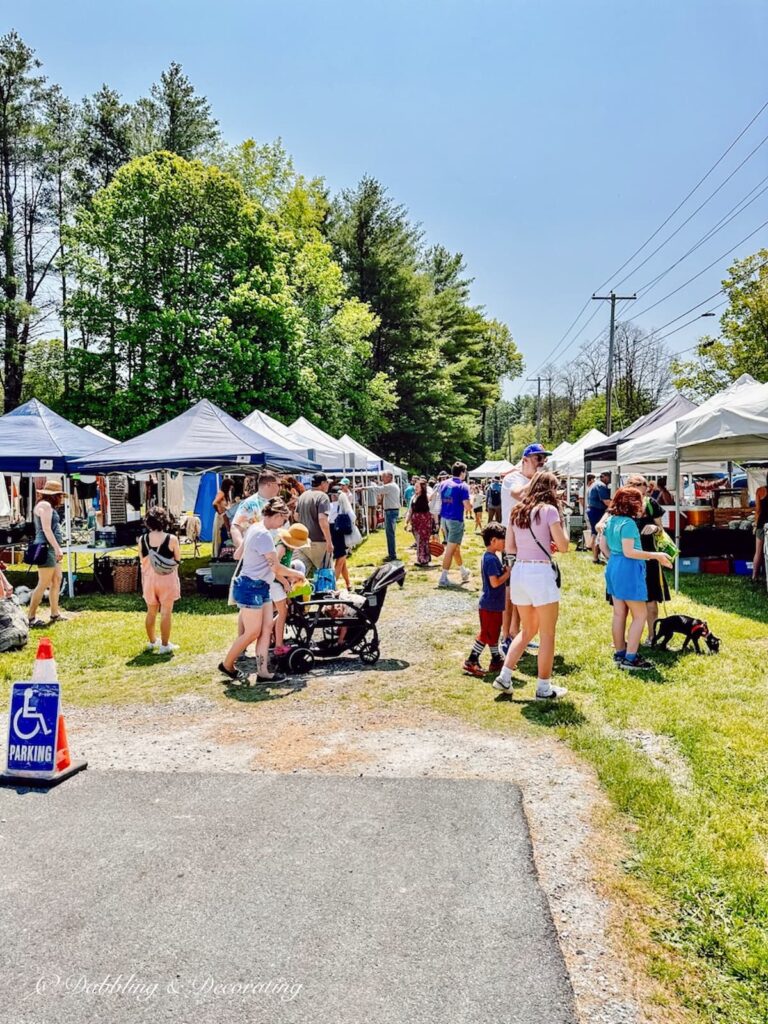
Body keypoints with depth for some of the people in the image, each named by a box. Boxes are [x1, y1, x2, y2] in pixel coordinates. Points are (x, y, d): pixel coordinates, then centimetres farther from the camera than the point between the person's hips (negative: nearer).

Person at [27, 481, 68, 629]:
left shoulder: (49, 506, 21)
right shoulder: (45, 505, -9)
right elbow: (46, 529, -19)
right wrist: (58, 548, -22)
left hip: (51, 549, 11)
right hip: (46, 548, -11)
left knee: (57, 580, 13)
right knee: (43, 584, -9)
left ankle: (55, 614, 19)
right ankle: (31, 618, -7)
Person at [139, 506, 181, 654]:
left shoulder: (142, 539, -5)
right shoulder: (171, 539, -14)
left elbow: (142, 560, 1)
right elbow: (178, 559, -5)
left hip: (149, 579, 4)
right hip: (166, 580, -4)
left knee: (151, 612, 17)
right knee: (166, 612, 4)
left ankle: (152, 642, 31)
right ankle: (165, 645, 7)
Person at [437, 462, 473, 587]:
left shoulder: (443, 484, 9)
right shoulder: (463, 486, -11)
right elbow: (467, 507, -16)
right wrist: (471, 503, 4)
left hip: (444, 519, 7)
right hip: (456, 520, -7)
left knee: (455, 547, 21)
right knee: (450, 549, -2)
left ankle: (464, 572, 38)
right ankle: (443, 578, -2)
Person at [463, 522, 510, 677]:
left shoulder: (490, 557, 10)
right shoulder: (491, 559, -21)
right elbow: (495, 582, -26)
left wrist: (504, 570, 4)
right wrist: (508, 573, -14)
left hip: (493, 604, 10)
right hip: (490, 605, -10)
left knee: (493, 633, 18)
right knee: (486, 634, -2)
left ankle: (496, 660, 28)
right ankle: (471, 661, 4)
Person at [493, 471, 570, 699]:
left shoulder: (516, 511, 12)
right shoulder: (549, 510, -7)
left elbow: (510, 548, 13)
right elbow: (563, 546, -7)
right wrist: (561, 521, 8)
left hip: (518, 571, 7)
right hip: (540, 572, -7)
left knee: (527, 630, 22)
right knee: (547, 634, 7)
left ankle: (504, 677, 18)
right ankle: (544, 688, 13)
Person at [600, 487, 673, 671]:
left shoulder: (611, 520, 8)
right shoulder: (629, 523, -18)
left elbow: (603, 546, 14)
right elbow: (629, 552, -22)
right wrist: (656, 556, -19)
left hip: (613, 567, 9)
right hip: (628, 570, -9)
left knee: (619, 613, 14)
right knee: (640, 615, -1)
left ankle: (619, 654, 21)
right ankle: (630, 658, -2)